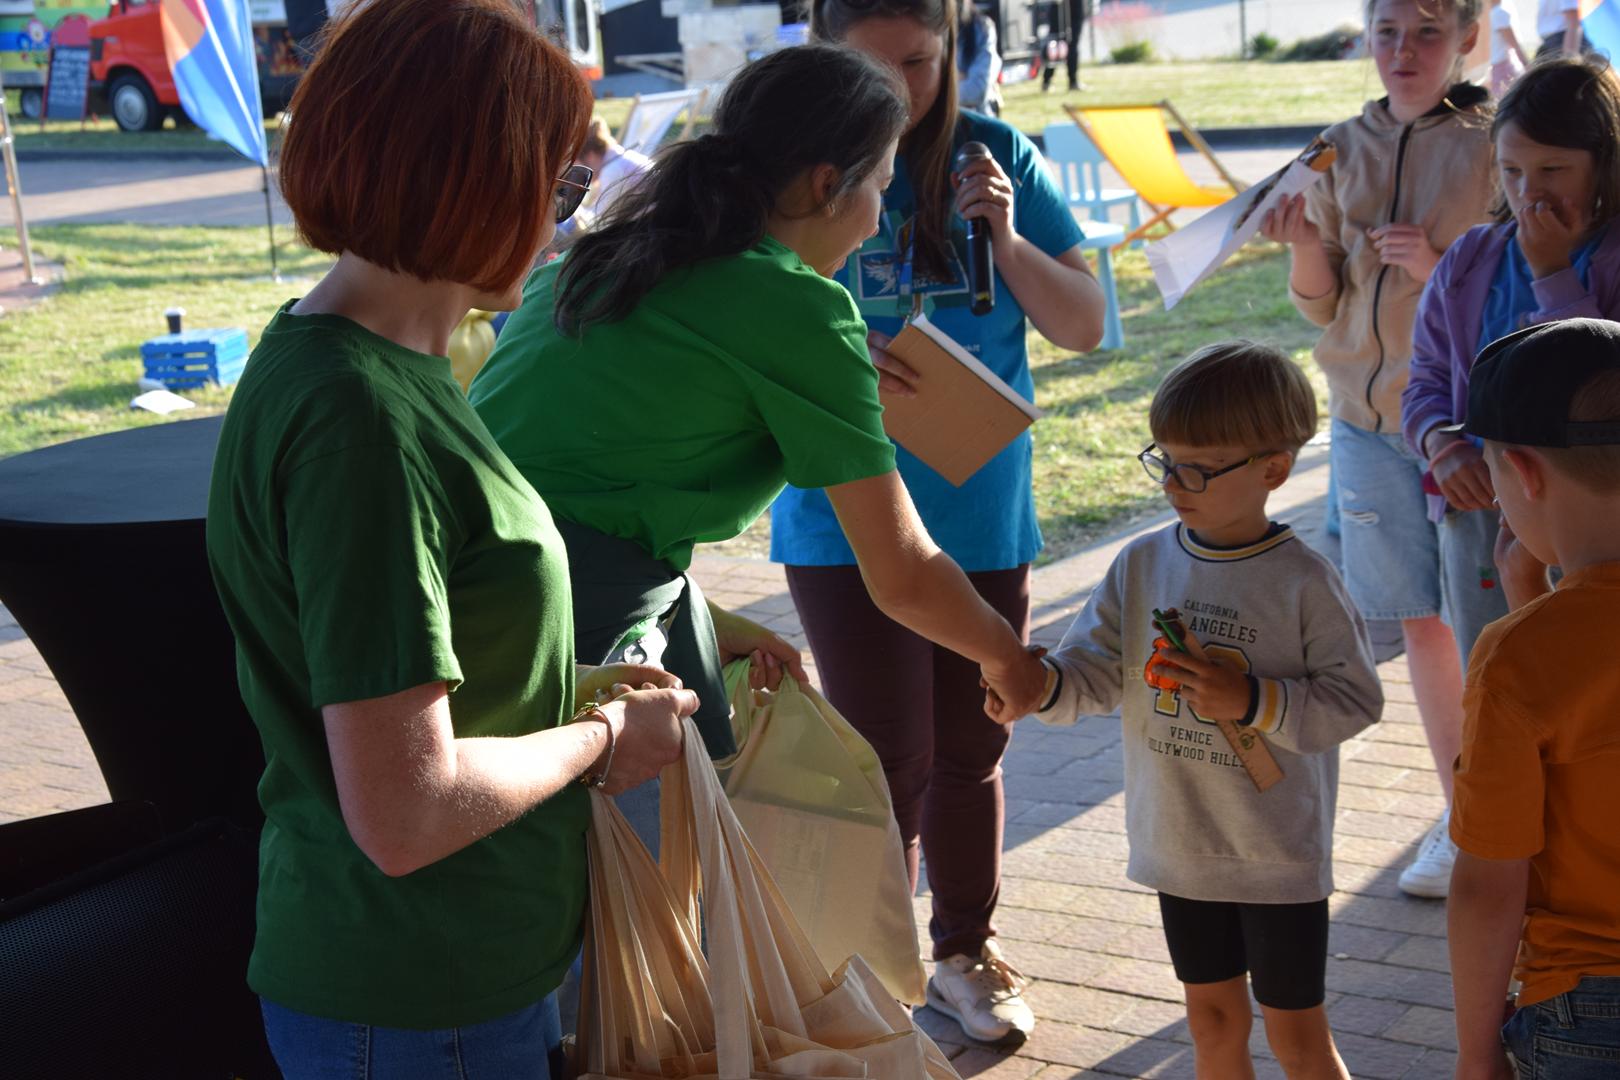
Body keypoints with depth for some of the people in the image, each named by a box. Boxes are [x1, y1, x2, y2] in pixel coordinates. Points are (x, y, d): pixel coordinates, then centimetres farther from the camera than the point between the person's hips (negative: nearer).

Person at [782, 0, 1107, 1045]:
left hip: (985, 515, 3)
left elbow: (1085, 324, 0)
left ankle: (967, 952, 34)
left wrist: (1007, 241, -17)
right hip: (847, 518, -3)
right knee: (892, 758, -3)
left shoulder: (995, 157, -1)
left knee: (971, 751, 15)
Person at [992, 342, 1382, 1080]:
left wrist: (1253, 701, -26)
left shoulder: (1303, 582, -15)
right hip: (1180, 846, 5)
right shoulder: (1143, 564, -1)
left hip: (1280, 853, -4)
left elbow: (1355, 699, -14)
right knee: (1212, 1020, 20)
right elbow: (1098, 670, -4)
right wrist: (1043, 685, -25)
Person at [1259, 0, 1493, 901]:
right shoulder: (1344, 150, 7)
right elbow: (1325, 309, 8)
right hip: (1370, 420, 4)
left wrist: (1441, 268, -20)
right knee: (1422, 622, 12)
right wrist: (1306, 246, -12)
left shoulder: (1496, 147, -5)